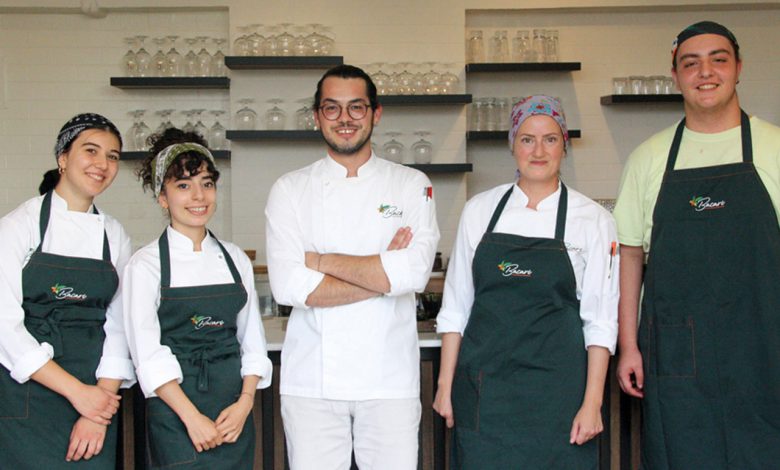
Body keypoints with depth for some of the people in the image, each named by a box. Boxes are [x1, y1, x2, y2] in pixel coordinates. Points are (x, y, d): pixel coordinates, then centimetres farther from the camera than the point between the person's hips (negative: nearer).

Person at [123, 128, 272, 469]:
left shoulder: (236, 259, 7)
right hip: (175, 414, -4)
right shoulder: (146, 264, -5)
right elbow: (148, 354, -9)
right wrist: (192, 417, -13)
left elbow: (252, 338, 7)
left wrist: (245, 402, -5)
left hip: (235, 415, 4)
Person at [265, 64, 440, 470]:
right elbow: (288, 286, -10)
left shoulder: (411, 186, 3)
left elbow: (414, 272, -13)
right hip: (311, 377, 1)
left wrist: (320, 261, -9)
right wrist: (384, 273, -11)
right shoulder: (290, 190, 3)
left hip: (389, 376, 0)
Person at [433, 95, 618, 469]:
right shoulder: (479, 210, 3)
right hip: (484, 388, 2)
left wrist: (592, 403, -7)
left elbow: (600, 320, -2)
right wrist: (445, 386, 4)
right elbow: (455, 306, 6)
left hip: (556, 389, -1)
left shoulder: (593, 220, -2)